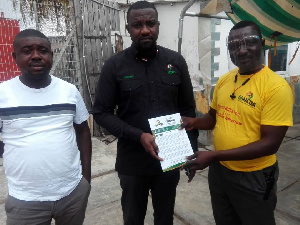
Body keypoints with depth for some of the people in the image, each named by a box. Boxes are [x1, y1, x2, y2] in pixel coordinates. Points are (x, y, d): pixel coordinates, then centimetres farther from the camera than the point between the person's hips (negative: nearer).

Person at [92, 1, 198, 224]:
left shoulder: (176, 61, -2)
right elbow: (101, 113, -8)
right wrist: (139, 136, -21)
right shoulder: (115, 65, -8)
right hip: (132, 162, -1)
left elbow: (188, 109, 4)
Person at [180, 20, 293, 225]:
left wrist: (213, 155, -26)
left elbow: (270, 143, -22)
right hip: (219, 170, 6)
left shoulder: (276, 86, -19)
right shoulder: (223, 80, 0)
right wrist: (195, 122, -10)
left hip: (253, 177, -5)